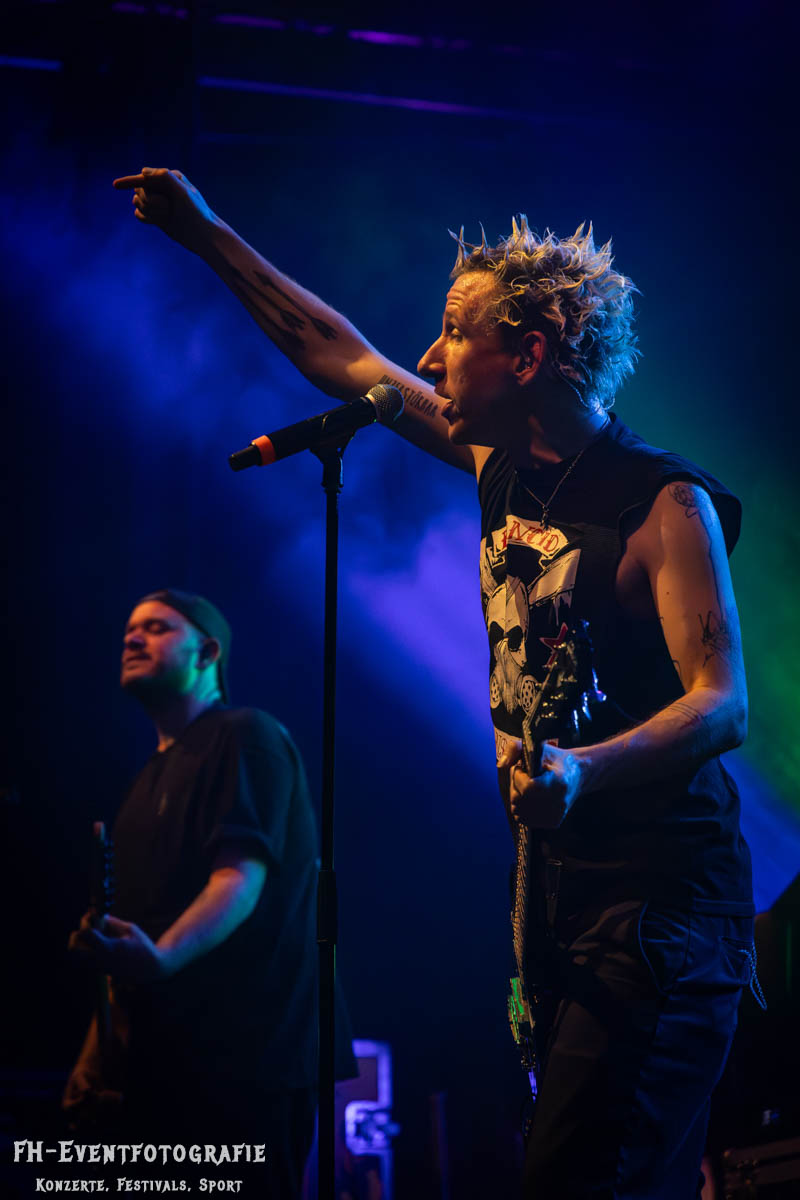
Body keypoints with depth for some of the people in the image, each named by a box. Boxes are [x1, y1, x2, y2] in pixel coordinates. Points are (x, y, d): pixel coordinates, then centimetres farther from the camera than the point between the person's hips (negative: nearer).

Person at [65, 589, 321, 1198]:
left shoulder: (247, 736, -7)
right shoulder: (155, 773, 21)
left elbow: (243, 878, -21)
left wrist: (161, 957, -39)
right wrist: (96, 1054, 17)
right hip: (160, 1071, 9)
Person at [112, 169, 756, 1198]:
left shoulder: (666, 504, -13)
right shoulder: (504, 467, 10)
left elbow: (723, 701, -20)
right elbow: (343, 360, 19)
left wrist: (584, 767, -37)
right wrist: (203, 234, 22)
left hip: (659, 909, -8)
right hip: (557, 888, 8)